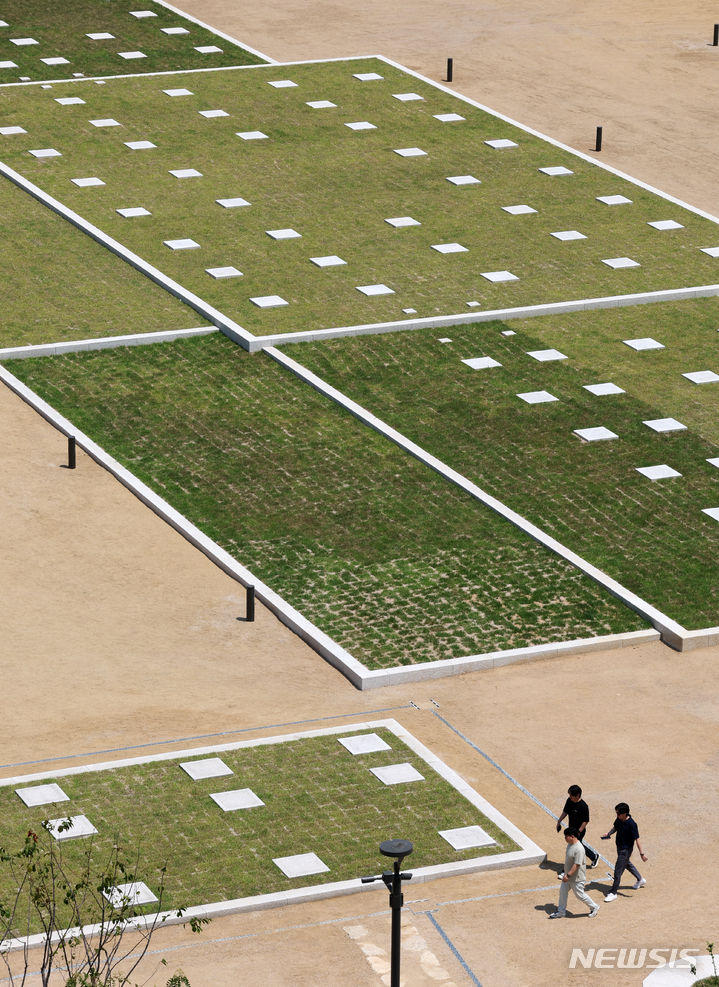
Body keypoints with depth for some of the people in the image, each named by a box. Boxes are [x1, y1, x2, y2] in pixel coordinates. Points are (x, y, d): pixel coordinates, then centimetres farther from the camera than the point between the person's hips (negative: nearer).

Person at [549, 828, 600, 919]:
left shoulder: (579, 849, -31)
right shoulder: (570, 844, -1)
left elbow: (576, 865, -30)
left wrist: (568, 875, -28)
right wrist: (566, 874, 21)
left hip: (577, 877, -9)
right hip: (568, 875, 9)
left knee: (580, 895, 6)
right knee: (562, 892, 15)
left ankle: (594, 907, 27)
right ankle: (561, 912, 29)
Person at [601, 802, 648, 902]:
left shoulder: (631, 824, -29)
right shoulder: (619, 819, -8)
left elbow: (637, 839, -24)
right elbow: (615, 827, 13)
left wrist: (642, 853, -21)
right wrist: (608, 834, -7)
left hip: (626, 850, -9)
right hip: (619, 847, 9)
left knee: (618, 871, -2)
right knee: (627, 864, 30)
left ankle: (613, 893, 11)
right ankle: (640, 880, 52)